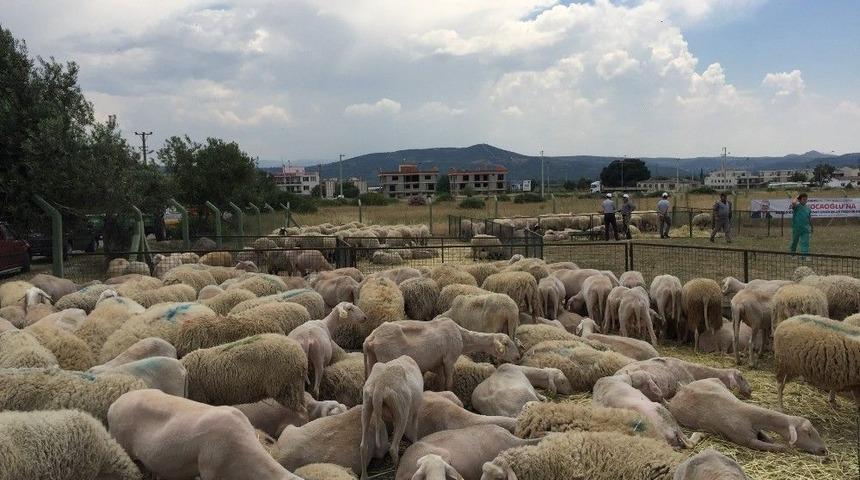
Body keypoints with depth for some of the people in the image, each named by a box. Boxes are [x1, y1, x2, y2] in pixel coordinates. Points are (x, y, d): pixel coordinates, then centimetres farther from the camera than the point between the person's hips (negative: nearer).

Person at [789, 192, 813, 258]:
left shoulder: (808, 208, 8)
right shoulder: (796, 206, -5)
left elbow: (810, 219, 17)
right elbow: (793, 203, -31)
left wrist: (811, 227, 20)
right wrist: (797, 198, -12)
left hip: (805, 229, 3)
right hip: (796, 228, -3)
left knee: (805, 243, -4)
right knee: (794, 242, 11)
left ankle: (805, 255, -4)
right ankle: (792, 254, 28)